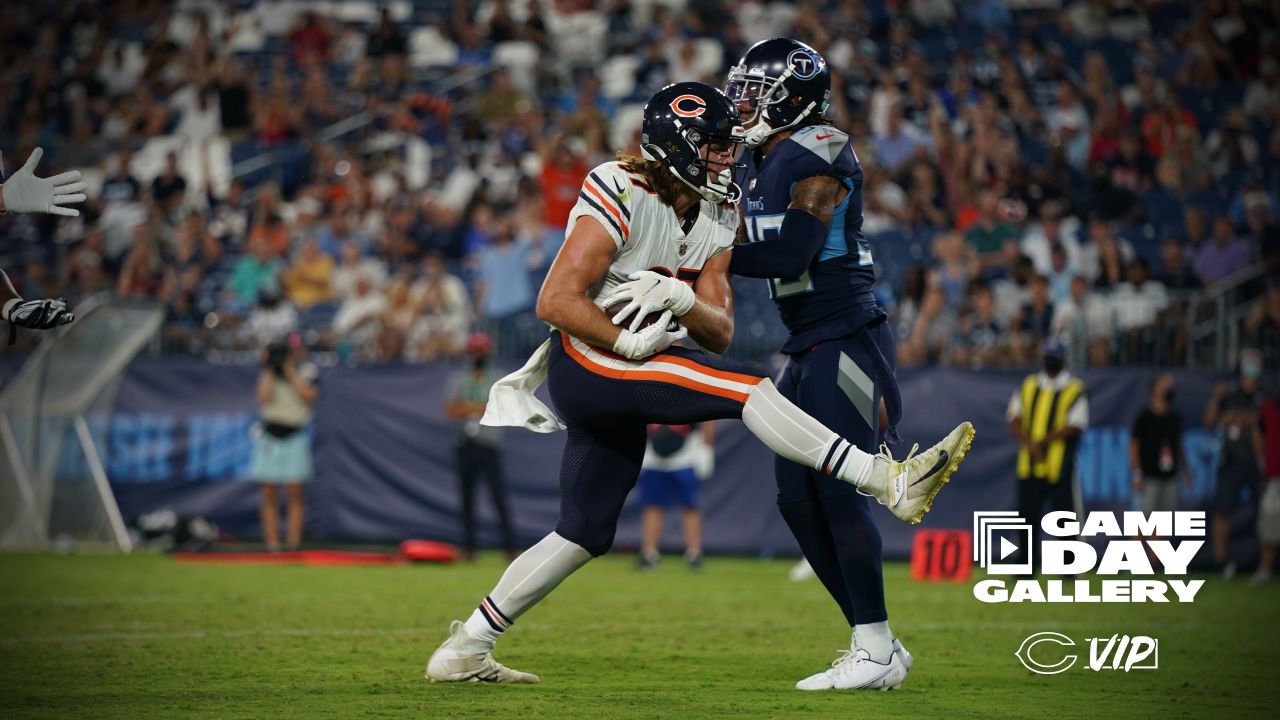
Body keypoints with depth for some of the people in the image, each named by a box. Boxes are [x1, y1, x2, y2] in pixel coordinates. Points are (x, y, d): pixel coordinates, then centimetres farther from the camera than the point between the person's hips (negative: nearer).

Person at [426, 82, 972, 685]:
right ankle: (890, 482, -27)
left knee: (584, 535, 12)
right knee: (748, 391, -22)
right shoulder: (623, 198, -15)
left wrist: (678, 299, -18)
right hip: (587, 359, -9)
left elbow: (719, 333, 2)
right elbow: (555, 302, -19)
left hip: (616, 389, 9)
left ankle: (463, 651, 18)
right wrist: (633, 343, -19)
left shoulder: (714, 220, 10)